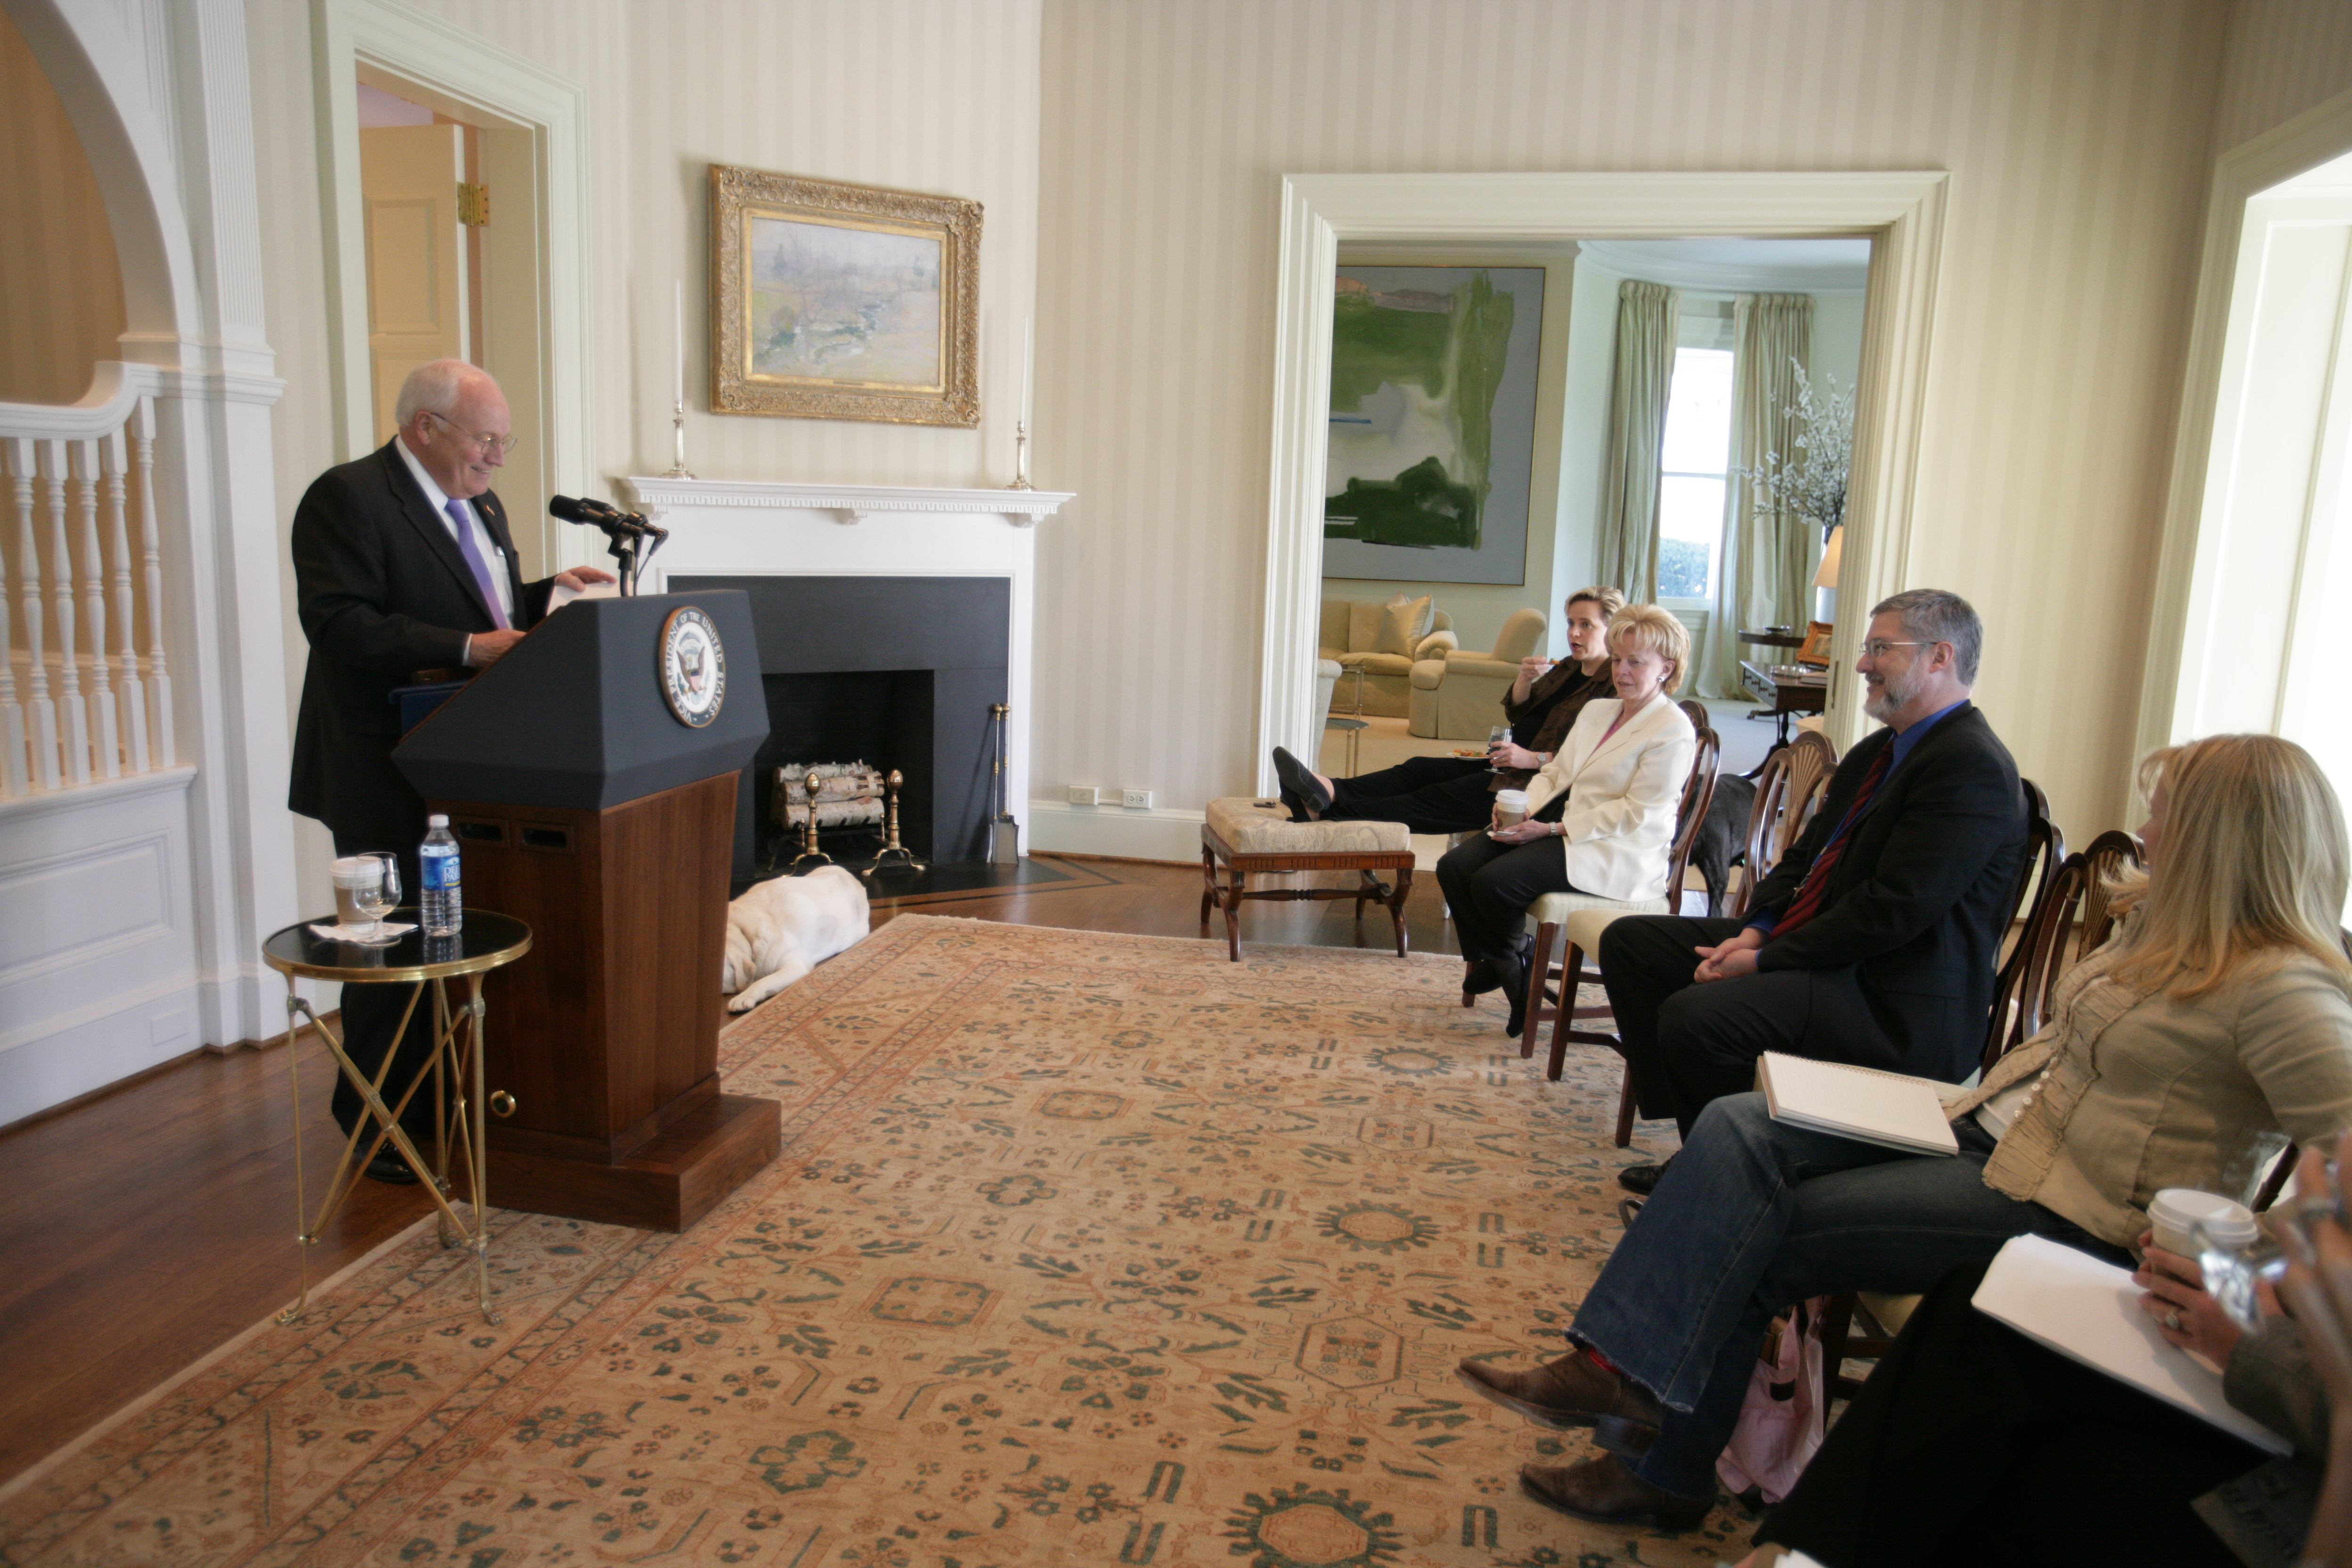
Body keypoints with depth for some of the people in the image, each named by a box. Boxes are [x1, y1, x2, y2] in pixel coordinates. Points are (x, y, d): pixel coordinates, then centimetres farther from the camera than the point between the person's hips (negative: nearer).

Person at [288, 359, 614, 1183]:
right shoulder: (347, 497, -12)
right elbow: (339, 623, -22)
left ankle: (447, 1103, 26)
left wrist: (547, 593, 3)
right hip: (388, 774, -8)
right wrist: (469, 647, -27)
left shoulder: (480, 506, 16)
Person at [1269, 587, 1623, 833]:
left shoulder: (1615, 686, -5)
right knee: (1419, 769, -12)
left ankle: (1330, 806, -38)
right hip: (1509, 766, 9)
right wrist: (1525, 678, -4)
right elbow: (1515, 711, 16)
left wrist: (1533, 759, -21)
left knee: (1438, 799, -23)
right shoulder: (1568, 669, 23)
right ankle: (1328, 791, -31)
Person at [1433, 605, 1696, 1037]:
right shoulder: (1596, 710, 19)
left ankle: (1511, 959, 4)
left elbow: (1635, 814, -16)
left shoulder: (1673, 732, -9)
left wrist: (1554, 829, -19)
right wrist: (1522, 807, -4)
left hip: (1613, 853, -8)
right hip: (1557, 826, 8)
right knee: (1454, 867, -12)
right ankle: (1488, 960, 8)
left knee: (1495, 880, -27)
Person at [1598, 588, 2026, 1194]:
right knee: (1629, 941, 5)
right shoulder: (1878, 752, 17)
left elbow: (1894, 910, -23)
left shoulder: (1973, 767, -16)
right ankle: (1696, 1142, 7)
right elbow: (1805, 856, 17)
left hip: (1894, 1005, -10)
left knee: (1695, 1015, -31)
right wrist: (1755, 932, -2)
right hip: (1818, 950, 10)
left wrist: (1766, 960, -18)